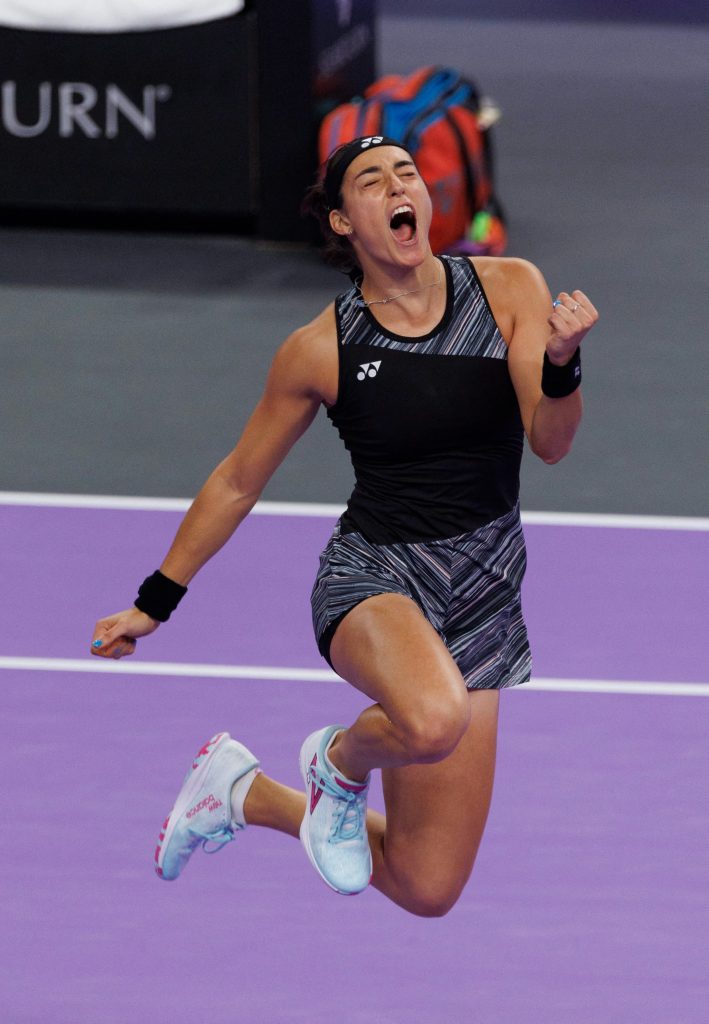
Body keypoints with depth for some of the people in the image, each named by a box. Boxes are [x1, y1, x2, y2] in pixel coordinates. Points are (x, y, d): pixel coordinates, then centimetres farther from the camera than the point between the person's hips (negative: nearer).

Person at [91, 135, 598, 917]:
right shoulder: (320, 350, -6)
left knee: (428, 890, 3)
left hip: (484, 592, 3)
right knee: (432, 719, -41)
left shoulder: (509, 289, -3)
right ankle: (341, 762, -2)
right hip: (375, 575, -3)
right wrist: (155, 602, 11)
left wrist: (560, 362, -29)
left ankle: (246, 797, 30)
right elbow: (237, 482, 7)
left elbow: (551, 443, -8)